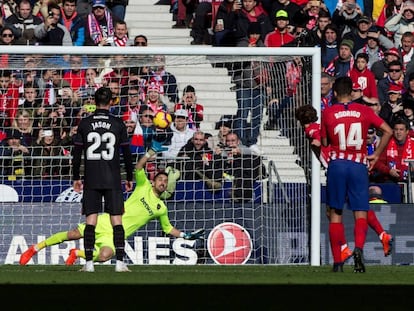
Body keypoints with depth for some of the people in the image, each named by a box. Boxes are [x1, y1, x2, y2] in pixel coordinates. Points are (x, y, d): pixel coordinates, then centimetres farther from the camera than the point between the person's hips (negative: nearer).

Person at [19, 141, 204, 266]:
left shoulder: (161, 209, 13)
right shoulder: (144, 186, 7)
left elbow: (168, 228, 24)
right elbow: (138, 168, -8)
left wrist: (186, 236, 15)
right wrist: (152, 153, -19)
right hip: (108, 222, -1)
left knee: (104, 256, -30)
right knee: (73, 234, -14)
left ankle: (77, 254, -2)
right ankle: (36, 248, -1)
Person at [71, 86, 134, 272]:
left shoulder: (84, 124, 2)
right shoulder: (118, 124, 0)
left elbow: (77, 153, 4)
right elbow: (127, 153, 3)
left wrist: (76, 178, 13)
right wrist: (129, 178, 13)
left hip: (91, 180, 1)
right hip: (113, 180, -1)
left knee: (90, 222, 1)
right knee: (117, 221, 1)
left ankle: (89, 263, -3)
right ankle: (120, 262, -5)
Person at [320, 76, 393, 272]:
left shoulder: (328, 113, 2)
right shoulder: (364, 111, 5)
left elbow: (324, 143, 6)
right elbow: (388, 131, 2)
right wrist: (376, 155, 10)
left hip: (336, 164, 0)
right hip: (359, 166, 0)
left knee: (335, 214, 7)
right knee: (361, 214, 2)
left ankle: (337, 261, 4)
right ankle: (359, 248, -26)